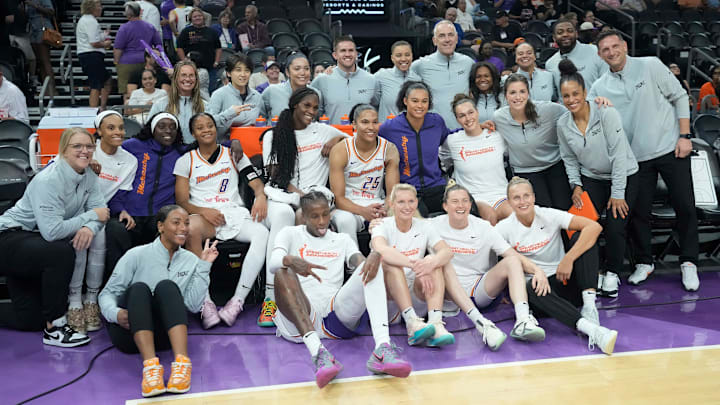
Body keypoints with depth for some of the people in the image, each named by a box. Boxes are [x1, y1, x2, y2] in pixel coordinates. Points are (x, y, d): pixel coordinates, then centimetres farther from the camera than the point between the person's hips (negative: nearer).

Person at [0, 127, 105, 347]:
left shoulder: (88, 177, -2)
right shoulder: (48, 180, -25)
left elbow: (100, 210, -10)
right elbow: (52, 231, -34)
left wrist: (90, 227, -33)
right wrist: (91, 215, -26)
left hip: (37, 242, 8)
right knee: (61, 252, -36)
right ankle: (54, 328, -22)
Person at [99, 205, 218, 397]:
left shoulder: (190, 260, 13)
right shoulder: (138, 255, 5)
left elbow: (193, 305, 2)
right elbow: (108, 292, 2)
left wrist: (204, 266, -3)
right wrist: (115, 313, -19)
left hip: (164, 334, 1)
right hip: (128, 331, -1)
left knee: (167, 286, -25)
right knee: (139, 287, -29)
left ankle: (182, 362, -44)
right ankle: (150, 365, -48)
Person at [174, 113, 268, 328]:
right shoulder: (186, 161, 15)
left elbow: (256, 182, 10)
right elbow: (181, 201, 7)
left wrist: (261, 195, -15)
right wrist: (203, 211, -13)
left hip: (235, 213, 1)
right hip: (203, 215, -1)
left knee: (262, 234, -32)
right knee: (191, 229, -39)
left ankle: (237, 301, -30)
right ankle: (206, 303, -35)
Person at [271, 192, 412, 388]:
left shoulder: (342, 240, 25)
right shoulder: (291, 234, 17)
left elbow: (360, 263, 6)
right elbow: (273, 262, -4)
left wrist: (374, 257, -20)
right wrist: (291, 260, -28)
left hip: (338, 316, 2)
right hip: (299, 320, -2)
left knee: (370, 269, -20)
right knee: (283, 273, -30)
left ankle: (382, 349, -43)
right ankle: (317, 350, -50)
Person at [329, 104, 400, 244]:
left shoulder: (389, 149, -2)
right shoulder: (340, 150, -8)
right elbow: (338, 197, -11)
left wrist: (385, 209, -25)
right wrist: (363, 211, -28)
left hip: (377, 205, 2)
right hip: (348, 207, -2)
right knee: (345, 220, -35)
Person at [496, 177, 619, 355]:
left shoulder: (549, 215, -6)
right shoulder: (504, 228, -2)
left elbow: (595, 227, -16)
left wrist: (568, 260, -23)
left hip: (565, 281, 1)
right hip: (538, 287, -1)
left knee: (581, 237, -19)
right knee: (531, 288, -38)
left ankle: (589, 305, -32)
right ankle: (591, 329, -53)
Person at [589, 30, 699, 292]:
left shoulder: (650, 66, -3)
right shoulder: (600, 88, 3)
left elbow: (679, 97, 0)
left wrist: (684, 136, -7)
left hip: (671, 149, -2)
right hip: (636, 157, 2)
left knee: (685, 206, 2)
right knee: (638, 211, 5)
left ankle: (688, 263, 19)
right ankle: (644, 262, 24)